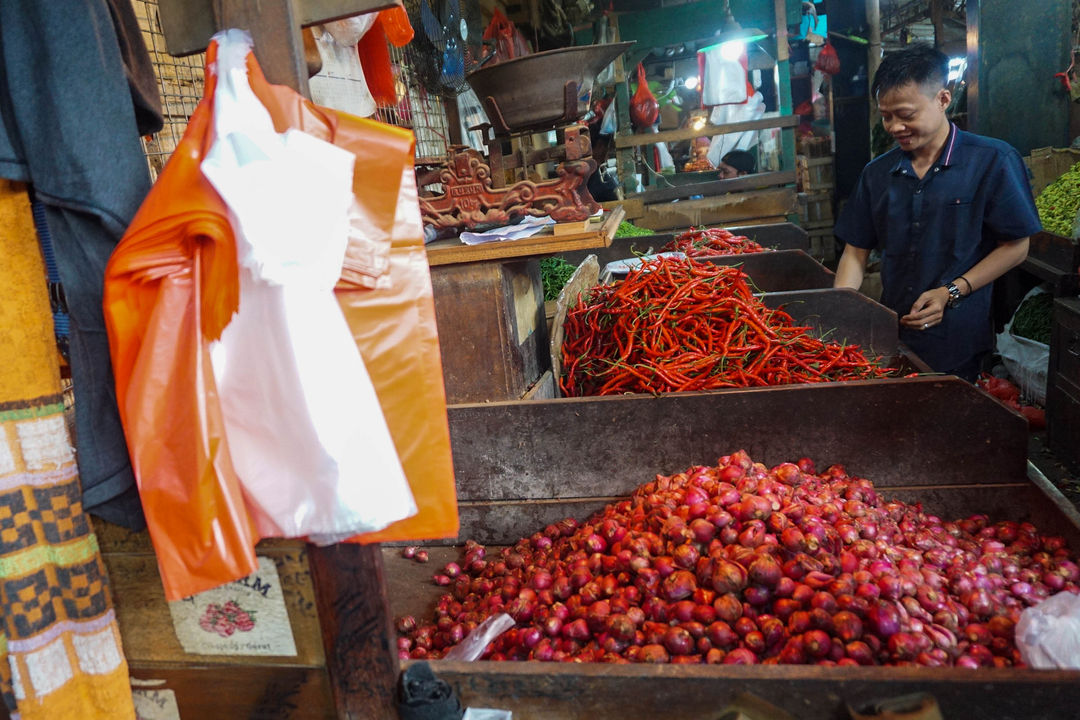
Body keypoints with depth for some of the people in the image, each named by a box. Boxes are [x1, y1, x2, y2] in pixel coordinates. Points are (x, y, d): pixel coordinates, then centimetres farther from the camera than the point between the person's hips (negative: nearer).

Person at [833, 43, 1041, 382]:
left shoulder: (992, 161, -7)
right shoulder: (877, 173, 4)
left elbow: (1015, 246, -5)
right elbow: (856, 252, 4)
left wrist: (951, 292, -16)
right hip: (891, 338, 3)